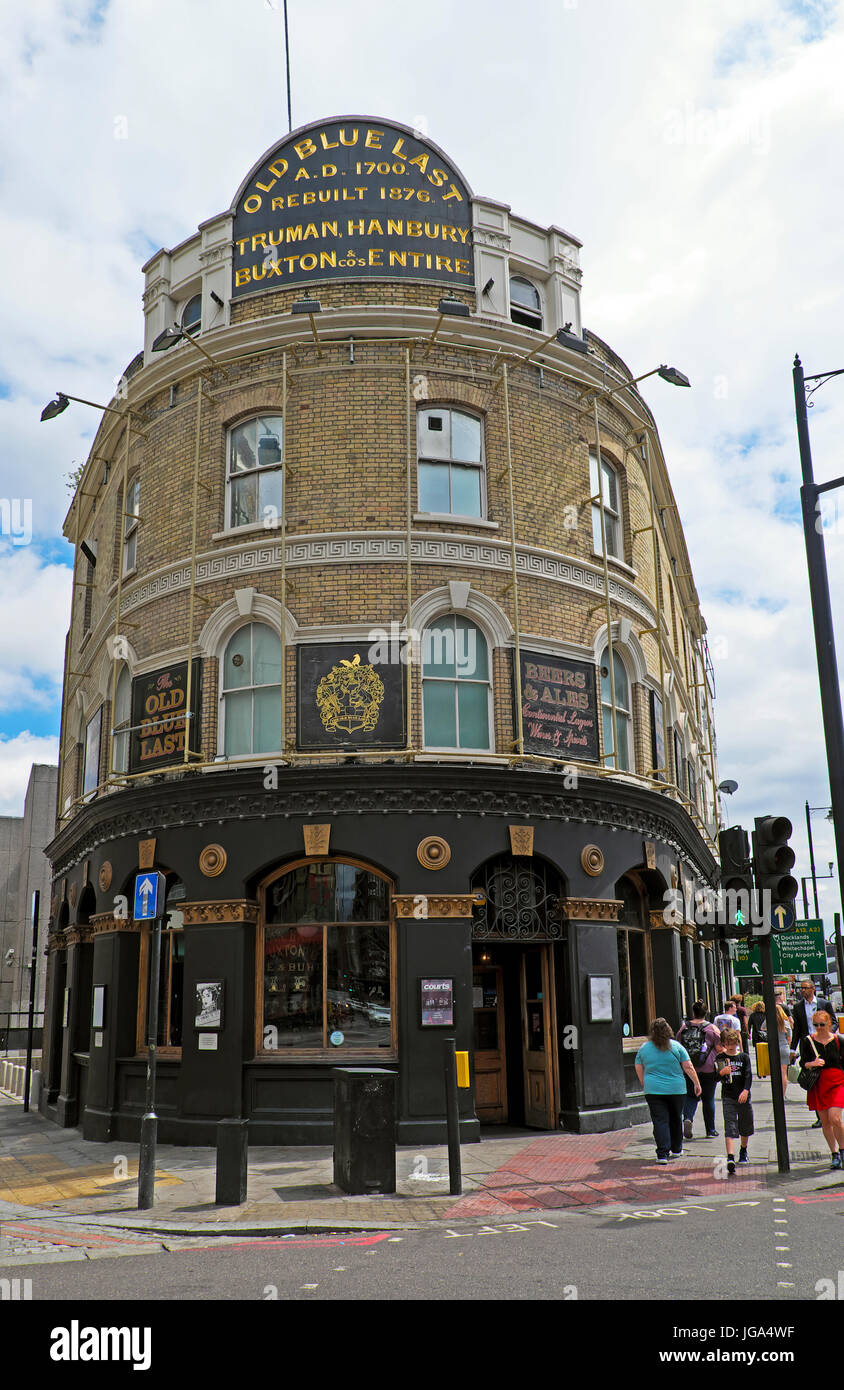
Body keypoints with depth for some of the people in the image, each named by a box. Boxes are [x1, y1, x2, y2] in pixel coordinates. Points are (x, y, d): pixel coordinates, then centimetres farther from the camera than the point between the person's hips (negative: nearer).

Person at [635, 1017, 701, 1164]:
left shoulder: (644, 1048, 1)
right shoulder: (676, 1046, -4)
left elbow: (638, 1068, 9)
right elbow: (688, 1067, -4)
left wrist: (644, 1084, 24)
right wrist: (696, 1083, 6)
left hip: (653, 1090, 0)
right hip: (676, 1089, 0)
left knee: (660, 1121, -1)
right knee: (675, 1120, 17)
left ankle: (662, 1154, -11)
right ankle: (676, 1150, 30)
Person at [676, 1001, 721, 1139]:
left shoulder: (683, 1027, 2)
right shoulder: (712, 1028, -5)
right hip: (708, 1070, -1)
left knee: (691, 1096, 10)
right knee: (708, 1099, 11)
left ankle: (687, 1118, -17)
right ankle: (710, 1131, 19)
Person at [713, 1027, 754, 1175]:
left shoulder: (744, 1057, 3)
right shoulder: (720, 1058, 3)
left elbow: (748, 1075, -6)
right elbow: (715, 1077, 2)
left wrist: (745, 1090, -21)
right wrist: (722, 1073, -19)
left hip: (743, 1096, 2)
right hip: (728, 1097, -2)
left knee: (745, 1126, 16)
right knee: (730, 1127, -13)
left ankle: (743, 1150, 42)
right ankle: (730, 1158, -22)